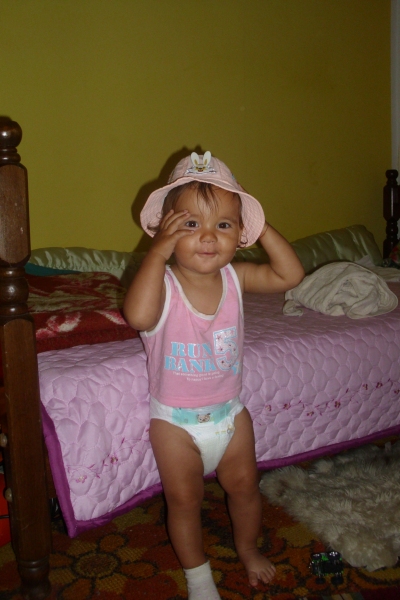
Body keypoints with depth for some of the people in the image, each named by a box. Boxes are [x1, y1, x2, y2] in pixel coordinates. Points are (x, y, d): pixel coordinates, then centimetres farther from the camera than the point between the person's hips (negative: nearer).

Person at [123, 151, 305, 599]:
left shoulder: (235, 278, -10)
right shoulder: (163, 283, -25)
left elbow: (290, 275, -10)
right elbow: (138, 315, -46)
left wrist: (262, 228, -16)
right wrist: (159, 249, -40)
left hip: (230, 411, 4)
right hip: (175, 420, -4)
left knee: (244, 485, 20)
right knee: (184, 499, 11)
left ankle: (247, 547, 49)